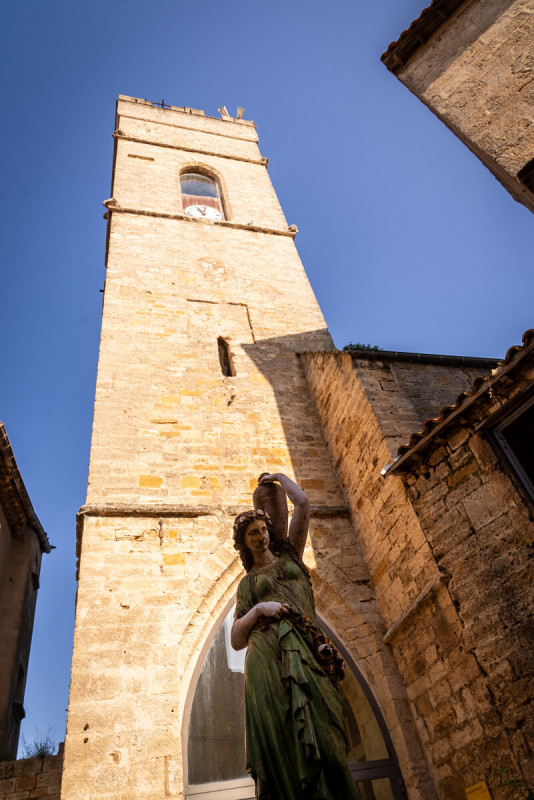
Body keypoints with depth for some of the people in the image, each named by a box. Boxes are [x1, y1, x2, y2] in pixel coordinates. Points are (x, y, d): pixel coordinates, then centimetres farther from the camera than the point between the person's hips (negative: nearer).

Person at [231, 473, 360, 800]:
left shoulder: (290, 555, 23)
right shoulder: (247, 583, 22)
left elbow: (303, 503, 15)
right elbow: (237, 640, 14)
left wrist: (279, 476, 30)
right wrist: (259, 609, -4)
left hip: (306, 651, 1)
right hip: (267, 655, 0)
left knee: (319, 734, -15)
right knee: (285, 739, -14)